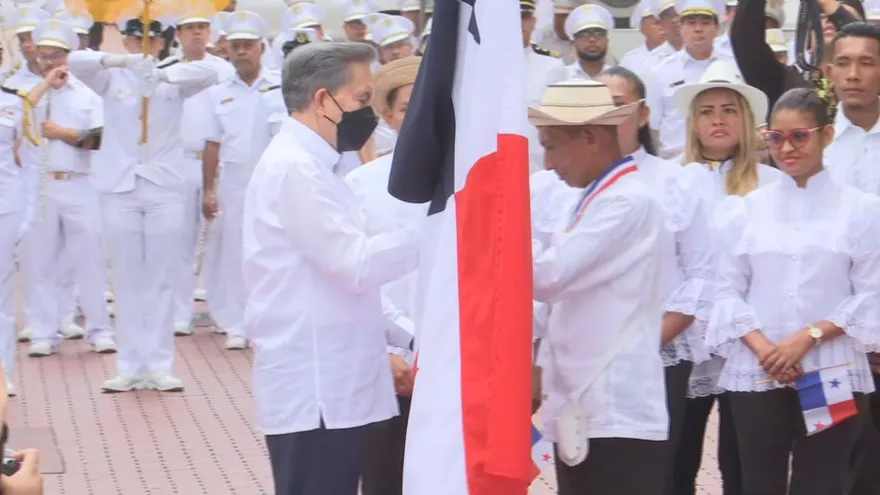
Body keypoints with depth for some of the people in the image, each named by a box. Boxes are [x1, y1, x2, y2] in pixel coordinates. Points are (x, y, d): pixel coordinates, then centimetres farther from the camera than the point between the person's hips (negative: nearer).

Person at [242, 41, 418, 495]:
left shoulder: (307, 166, 17)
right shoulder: (294, 168, -14)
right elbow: (357, 264, -20)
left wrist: (403, 334, 18)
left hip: (331, 387, 10)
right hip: (314, 394, -10)